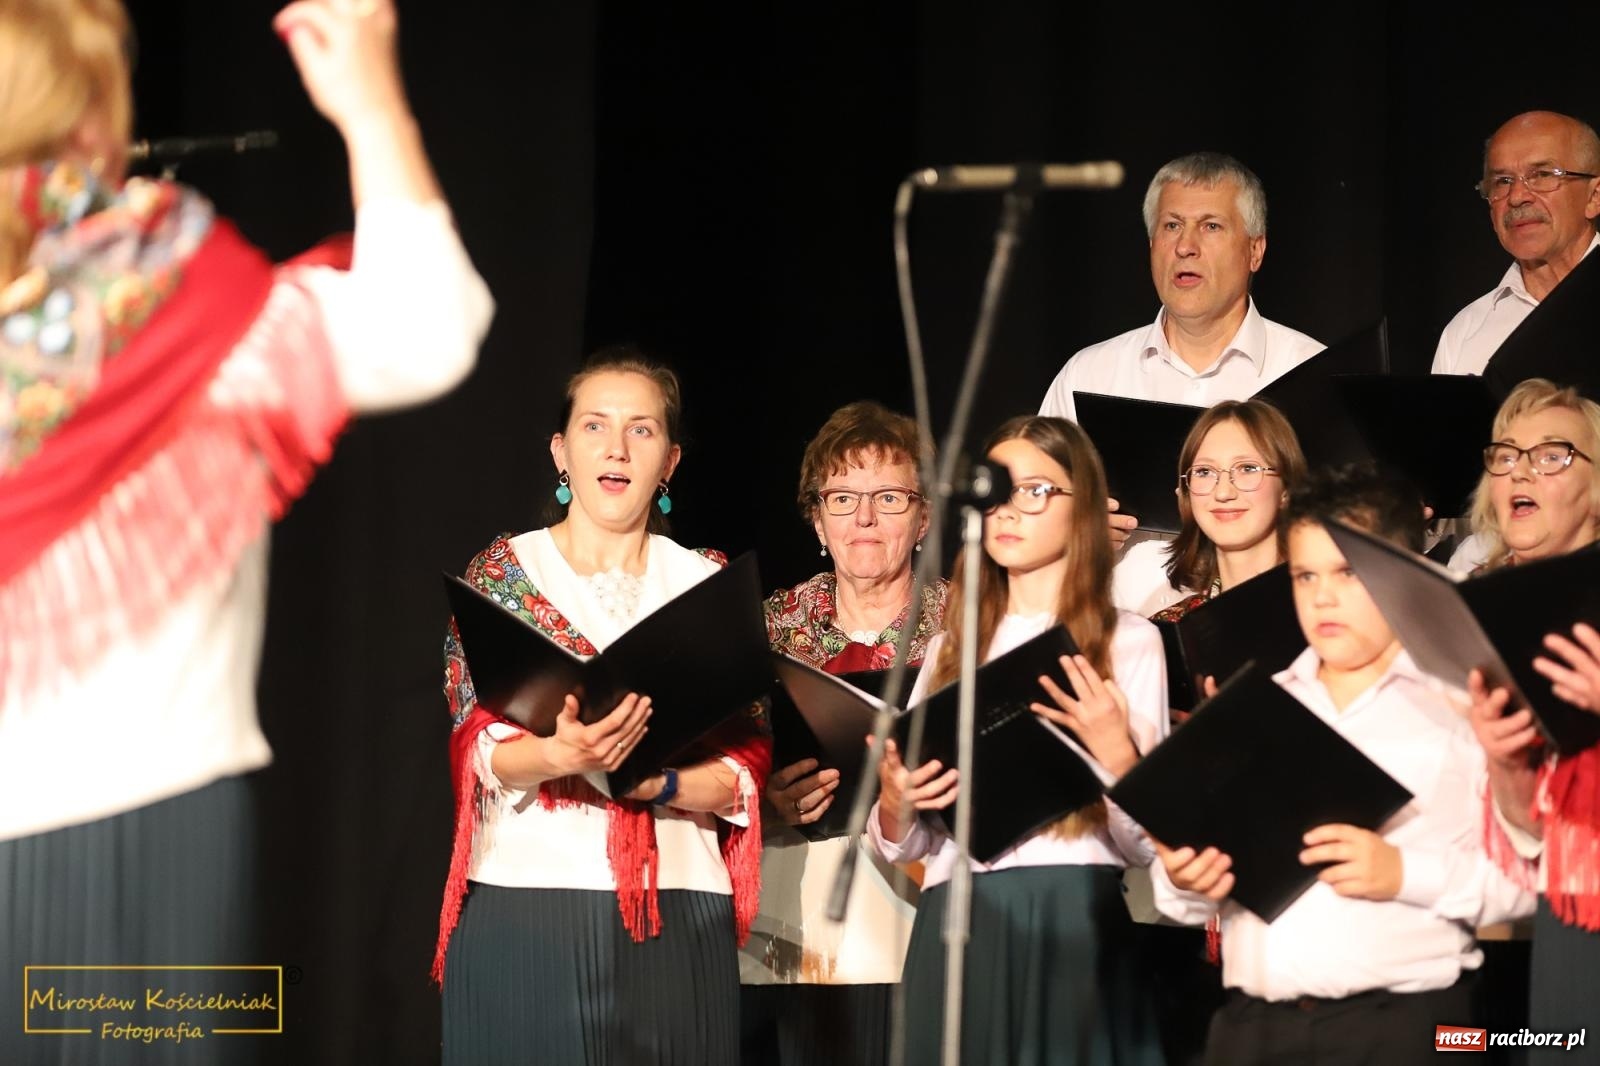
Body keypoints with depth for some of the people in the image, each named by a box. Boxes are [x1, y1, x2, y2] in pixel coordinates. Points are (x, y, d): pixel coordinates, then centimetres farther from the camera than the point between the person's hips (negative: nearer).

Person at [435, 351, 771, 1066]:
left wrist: (653, 781, -18)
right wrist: (562, 757, -25)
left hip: (678, 922, 1)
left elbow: (743, 773, 2)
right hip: (525, 908, -1)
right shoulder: (505, 570, 6)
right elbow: (483, 751, -4)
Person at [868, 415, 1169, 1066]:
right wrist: (893, 800, -5)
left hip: (1073, 924, -3)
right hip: (955, 929, 4)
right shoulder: (950, 646, 17)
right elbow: (903, 846, 15)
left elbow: (1148, 844, -3)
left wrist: (1115, 753, -19)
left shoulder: (1129, 641, 4)